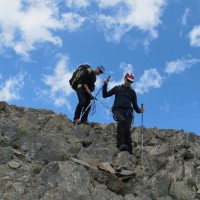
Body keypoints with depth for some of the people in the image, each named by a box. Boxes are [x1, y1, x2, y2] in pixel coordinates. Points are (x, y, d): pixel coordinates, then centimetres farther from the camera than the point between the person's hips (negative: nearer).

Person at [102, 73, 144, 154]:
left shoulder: (132, 92, 25)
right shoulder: (117, 88, 22)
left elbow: (135, 105, 24)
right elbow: (105, 95, 20)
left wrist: (139, 110, 3)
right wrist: (105, 85, 7)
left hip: (128, 111, 2)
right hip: (118, 110, -2)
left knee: (127, 129, -19)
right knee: (121, 120, -34)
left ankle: (129, 150, -25)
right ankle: (121, 144, -44)